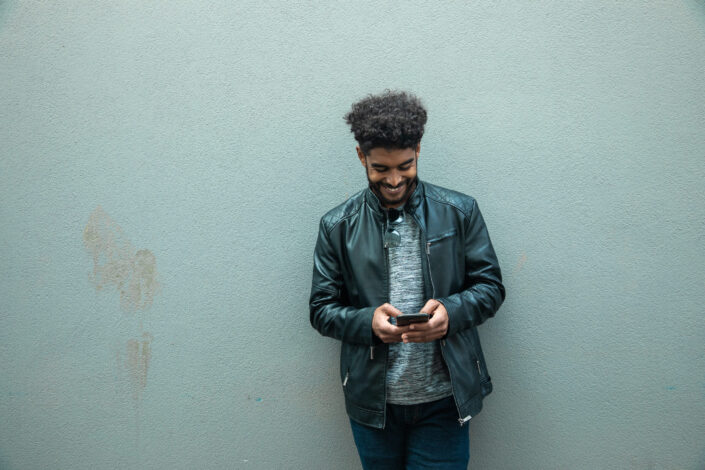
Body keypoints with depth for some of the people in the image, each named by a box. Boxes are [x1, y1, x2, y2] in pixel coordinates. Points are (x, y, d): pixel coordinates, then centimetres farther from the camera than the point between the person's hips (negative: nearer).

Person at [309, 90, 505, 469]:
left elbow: (490, 285, 1)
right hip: (373, 402, 1)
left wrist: (450, 311, -19)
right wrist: (368, 321, -20)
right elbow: (321, 309, 0)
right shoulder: (337, 226, -2)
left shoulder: (459, 212, -3)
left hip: (444, 399, 0)